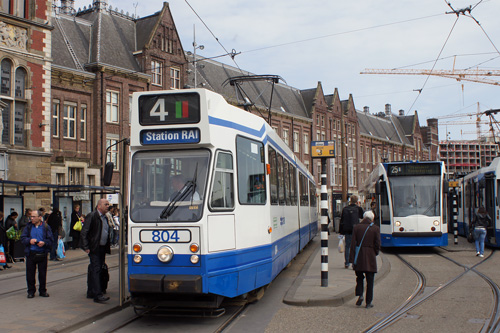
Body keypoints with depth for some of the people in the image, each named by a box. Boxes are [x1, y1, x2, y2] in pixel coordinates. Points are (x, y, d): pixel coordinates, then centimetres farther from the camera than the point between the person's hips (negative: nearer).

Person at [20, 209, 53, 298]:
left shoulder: (45, 227, 1)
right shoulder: (28, 227, 7)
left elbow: (50, 240, 0)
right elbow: (23, 238, 4)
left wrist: (44, 243, -19)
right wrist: (29, 240, -15)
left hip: (42, 254, -1)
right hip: (30, 253, 1)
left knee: (42, 273, 6)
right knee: (30, 273, 5)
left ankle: (42, 290, 19)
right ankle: (31, 291, 17)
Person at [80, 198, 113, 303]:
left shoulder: (106, 218, 15)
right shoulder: (91, 216, -8)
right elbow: (83, 233, -11)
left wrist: (108, 246, 15)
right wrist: (86, 247, -15)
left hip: (103, 248, 8)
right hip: (94, 248, -8)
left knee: (95, 271, 13)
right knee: (95, 270, -11)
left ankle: (91, 293, 21)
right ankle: (97, 295, -14)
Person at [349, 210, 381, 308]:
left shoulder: (356, 227, 1)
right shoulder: (375, 228, -3)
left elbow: (353, 244, -3)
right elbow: (377, 244, -5)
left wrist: (352, 259, -1)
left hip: (359, 256, 1)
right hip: (370, 257, -1)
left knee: (359, 277, 17)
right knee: (370, 280, 6)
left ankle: (360, 295, -2)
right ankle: (368, 302, 8)